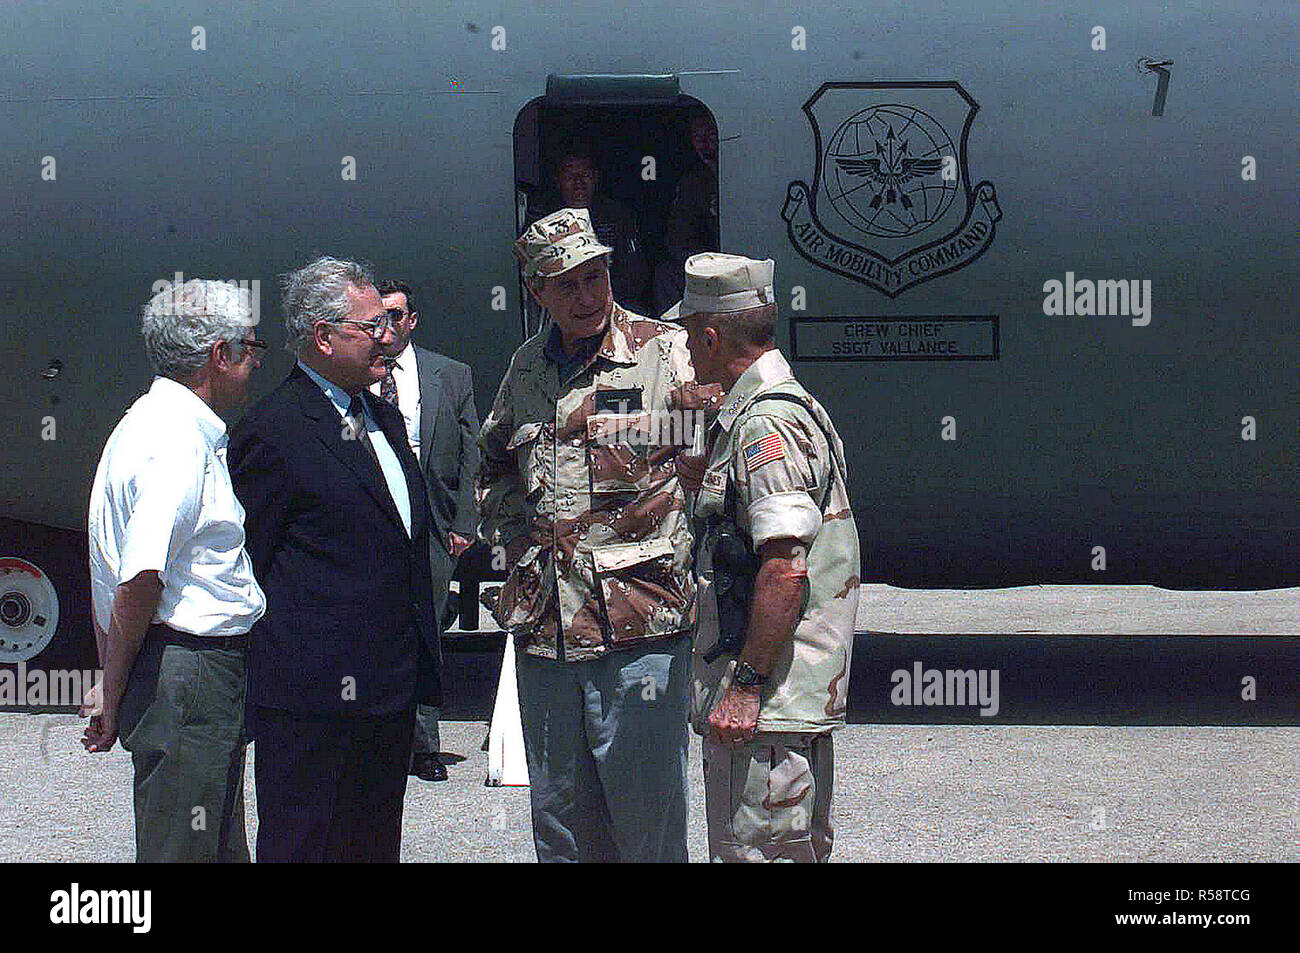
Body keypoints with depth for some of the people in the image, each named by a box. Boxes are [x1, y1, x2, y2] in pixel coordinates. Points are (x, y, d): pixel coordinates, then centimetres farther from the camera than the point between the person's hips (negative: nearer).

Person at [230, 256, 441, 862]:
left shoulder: (384, 417, 16)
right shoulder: (273, 430, -12)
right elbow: (248, 561, -11)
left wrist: (421, 661, 21)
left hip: (392, 688, 9)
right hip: (315, 693, -8)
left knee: (375, 843, 14)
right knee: (304, 844, -1)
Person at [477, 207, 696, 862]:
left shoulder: (668, 353, -4)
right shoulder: (527, 367, 13)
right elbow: (493, 466, 28)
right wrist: (513, 531, 13)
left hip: (639, 633, -5)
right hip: (542, 630, 5)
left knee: (647, 816, -2)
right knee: (559, 811, 14)